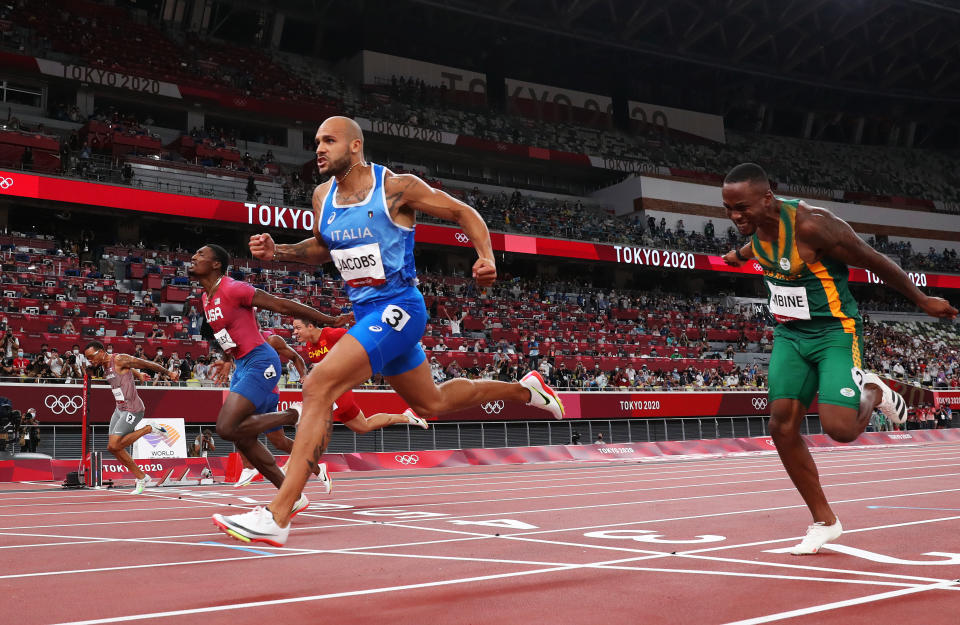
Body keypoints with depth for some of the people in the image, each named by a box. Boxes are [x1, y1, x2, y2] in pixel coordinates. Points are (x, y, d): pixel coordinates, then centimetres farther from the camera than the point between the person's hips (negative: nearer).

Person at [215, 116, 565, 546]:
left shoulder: (397, 187, -12)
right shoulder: (323, 196, 6)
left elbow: (463, 212, -2)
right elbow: (320, 249, 23)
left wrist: (486, 256, -19)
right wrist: (277, 251, 4)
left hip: (398, 308, -8)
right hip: (365, 311, 9)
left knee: (319, 386, -23)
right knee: (432, 403, 22)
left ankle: (275, 518, -23)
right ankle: (524, 389, 46)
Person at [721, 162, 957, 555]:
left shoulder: (811, 225, -27)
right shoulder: (756, 223, -5)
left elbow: (875, 262, -15)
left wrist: (922, 300, -3)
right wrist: (742, 254, 44)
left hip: (835, 333, -6)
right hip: (789, 335, 7)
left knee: (839, 429, -20)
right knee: (782, 426, -3)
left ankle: (873, 393, 17)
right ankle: (824, 522, 12)